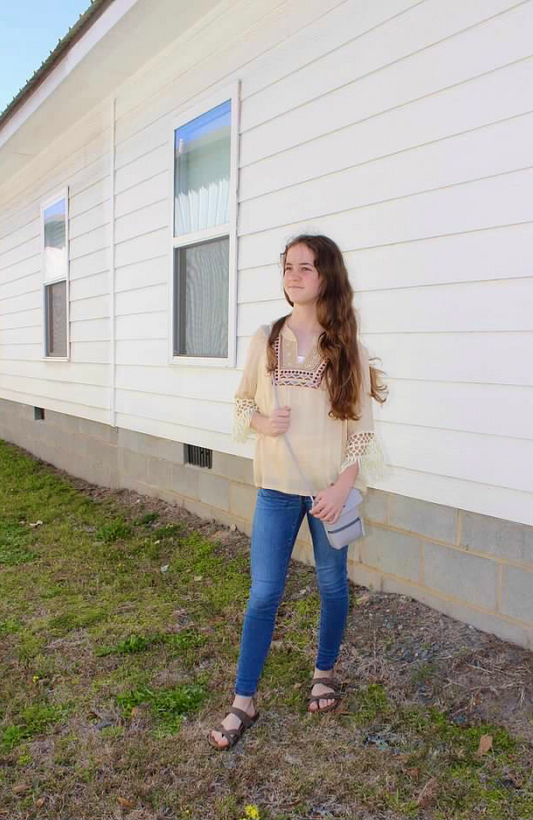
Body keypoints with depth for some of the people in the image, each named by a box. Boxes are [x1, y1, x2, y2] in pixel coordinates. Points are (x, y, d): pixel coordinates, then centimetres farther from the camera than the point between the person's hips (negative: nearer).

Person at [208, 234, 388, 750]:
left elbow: (360, 426, -3)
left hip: (330, 488, 0)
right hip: (277, 487, 1)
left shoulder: (347, 348, -3)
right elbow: (242, 401, 11)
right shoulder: (265, 340, 1)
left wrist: (342, 487, -13)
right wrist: (263, 423, -12)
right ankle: (243, 703, 19)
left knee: (332, 586, 14)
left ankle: (324, 672, 39)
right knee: (263, 594, 4)